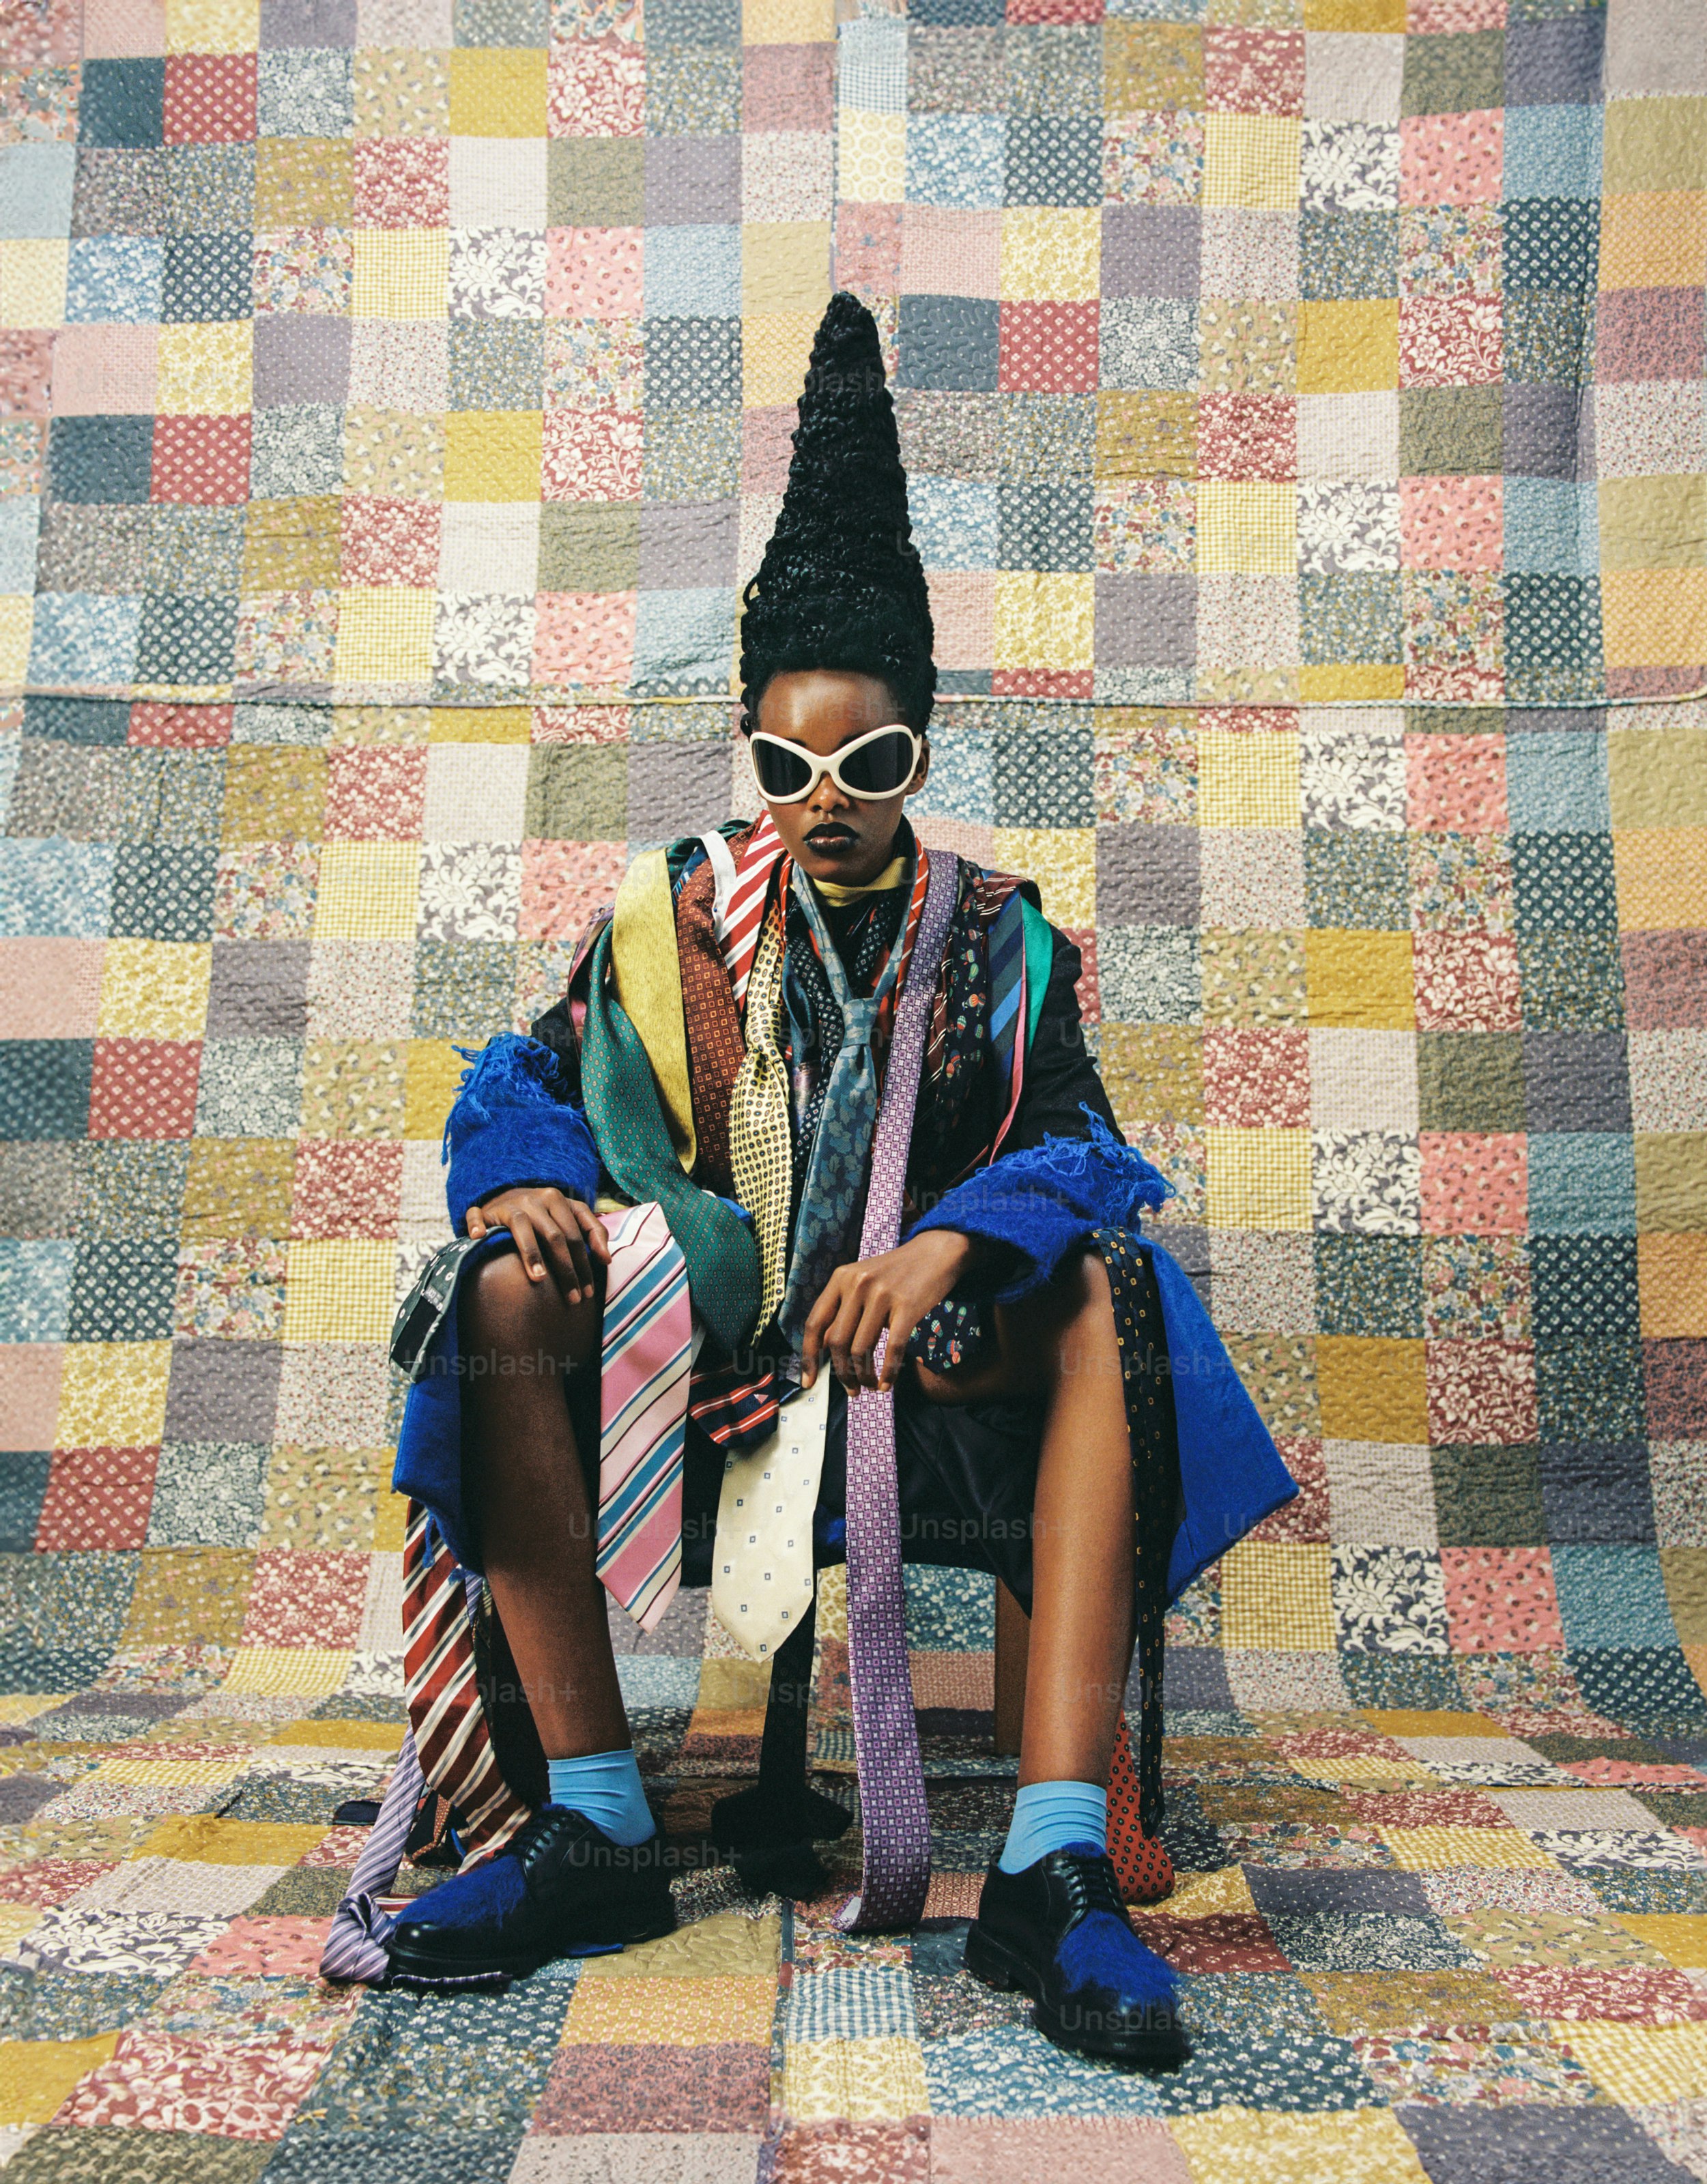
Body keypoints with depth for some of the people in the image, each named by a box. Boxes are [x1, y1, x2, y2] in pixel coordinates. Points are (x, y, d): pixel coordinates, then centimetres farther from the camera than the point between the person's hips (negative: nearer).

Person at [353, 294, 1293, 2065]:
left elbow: (1073, 1141, -4)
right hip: (691, 1344, 1)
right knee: (515, 1281, -26)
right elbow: (528, 1085, 7)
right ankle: (591, 1822, -22)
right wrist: (527, 1180, -18)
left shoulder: (996, 936, 5)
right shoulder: (670, 910, 7)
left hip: (926, 1359, -1)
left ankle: (1052, 1863, -34)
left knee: (1105, 1293, -29)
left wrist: (950, 1240, -26)